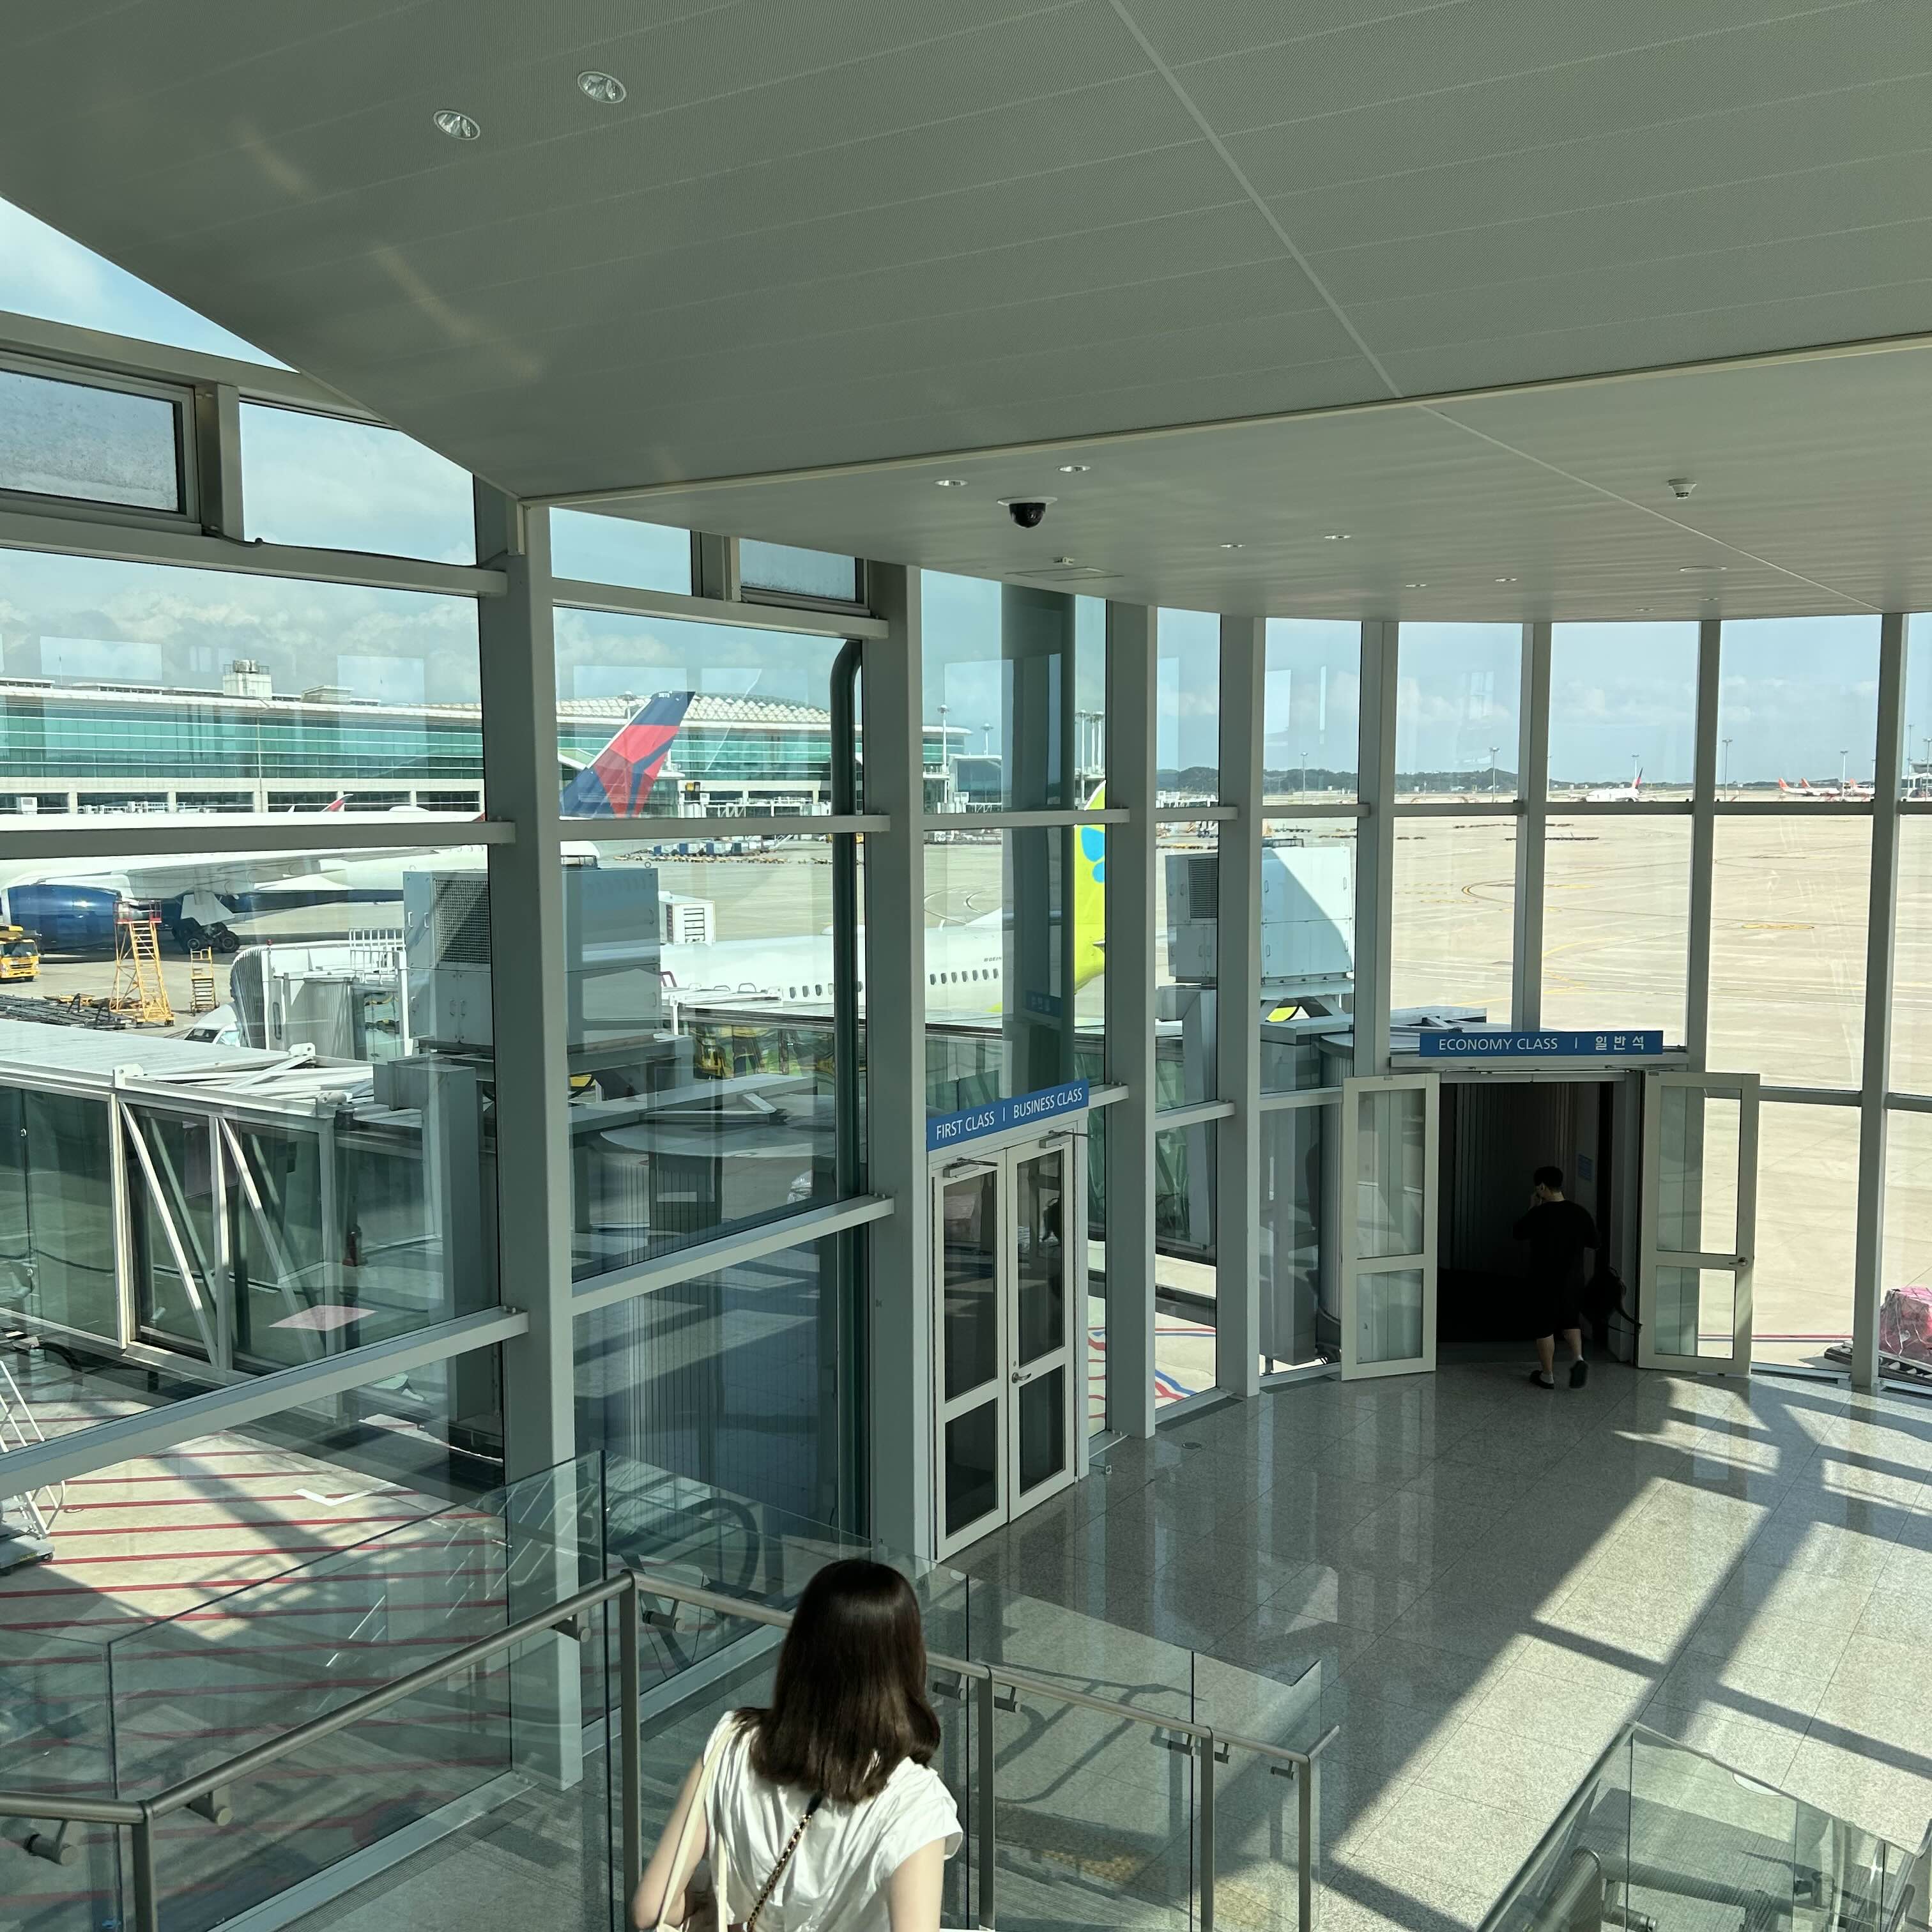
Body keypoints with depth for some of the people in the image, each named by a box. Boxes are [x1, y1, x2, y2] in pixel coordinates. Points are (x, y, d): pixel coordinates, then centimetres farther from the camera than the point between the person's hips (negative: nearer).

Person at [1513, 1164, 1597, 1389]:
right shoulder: (1580, 1213, -4)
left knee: (1545, 1327, 7)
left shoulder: (1539, 1214, -16)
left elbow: (1519, 1233, 1)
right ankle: (1578, 1359, 0)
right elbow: (1593, 1242, 7)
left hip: (1545, 1281, -4)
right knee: (1571, 1322, 21)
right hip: (1573, 1280, 4)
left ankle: (1547, 1375, 15)